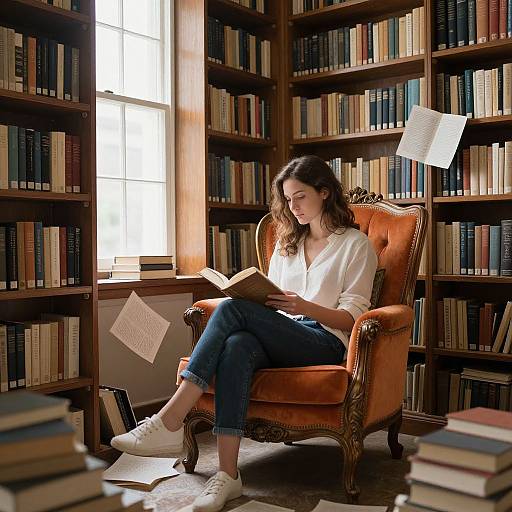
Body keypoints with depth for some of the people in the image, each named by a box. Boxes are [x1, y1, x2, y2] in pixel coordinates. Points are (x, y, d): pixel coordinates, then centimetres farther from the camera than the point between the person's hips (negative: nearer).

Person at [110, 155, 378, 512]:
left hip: (326, 342, -5)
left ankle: (169, 423, -34)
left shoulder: (356, 244, 7)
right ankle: (228, 474, -39)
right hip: (281, 339, 5)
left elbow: (353, 317, -1)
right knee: (236, 347, -34)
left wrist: (305, 306, -19)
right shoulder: (287, 242, 25)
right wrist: (256, 297, -2)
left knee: (234, 309, -29)